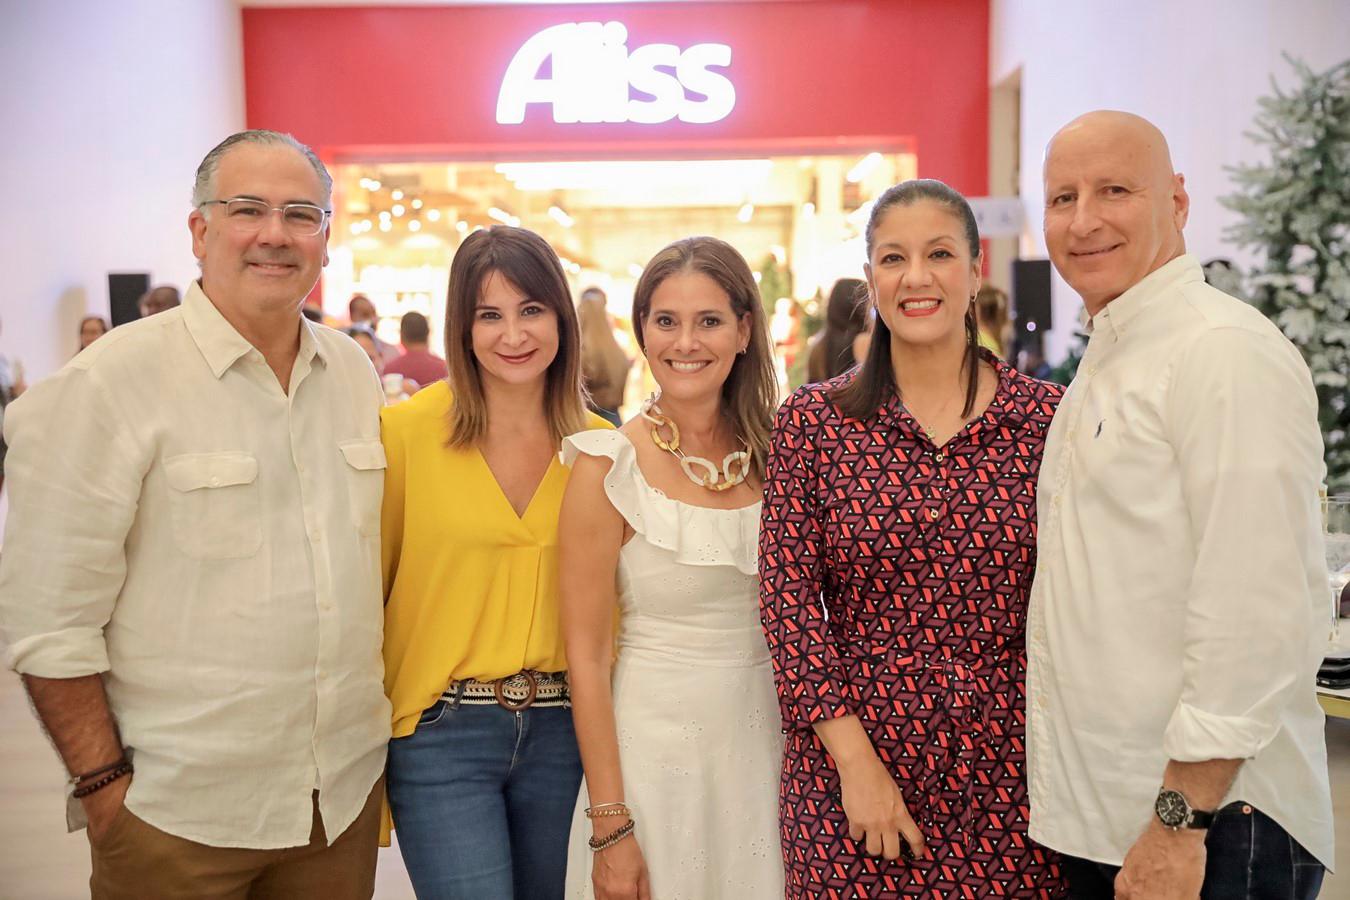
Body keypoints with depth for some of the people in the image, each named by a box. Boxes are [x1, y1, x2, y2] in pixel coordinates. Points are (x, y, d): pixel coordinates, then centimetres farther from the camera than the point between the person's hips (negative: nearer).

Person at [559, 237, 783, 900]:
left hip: (768, 742, 4)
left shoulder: (773, 454, 1)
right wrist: (610, 826, -12)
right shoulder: (608, 467, -11)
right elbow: (586, 657, -10)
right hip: (655, 751, -3)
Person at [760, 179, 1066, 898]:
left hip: (1010, 770, 1)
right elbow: (789, 598, -5)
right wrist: (856, 759, -11)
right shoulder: (812, 420, -1)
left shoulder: (1045, 418, 0)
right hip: (848, 758, 0)